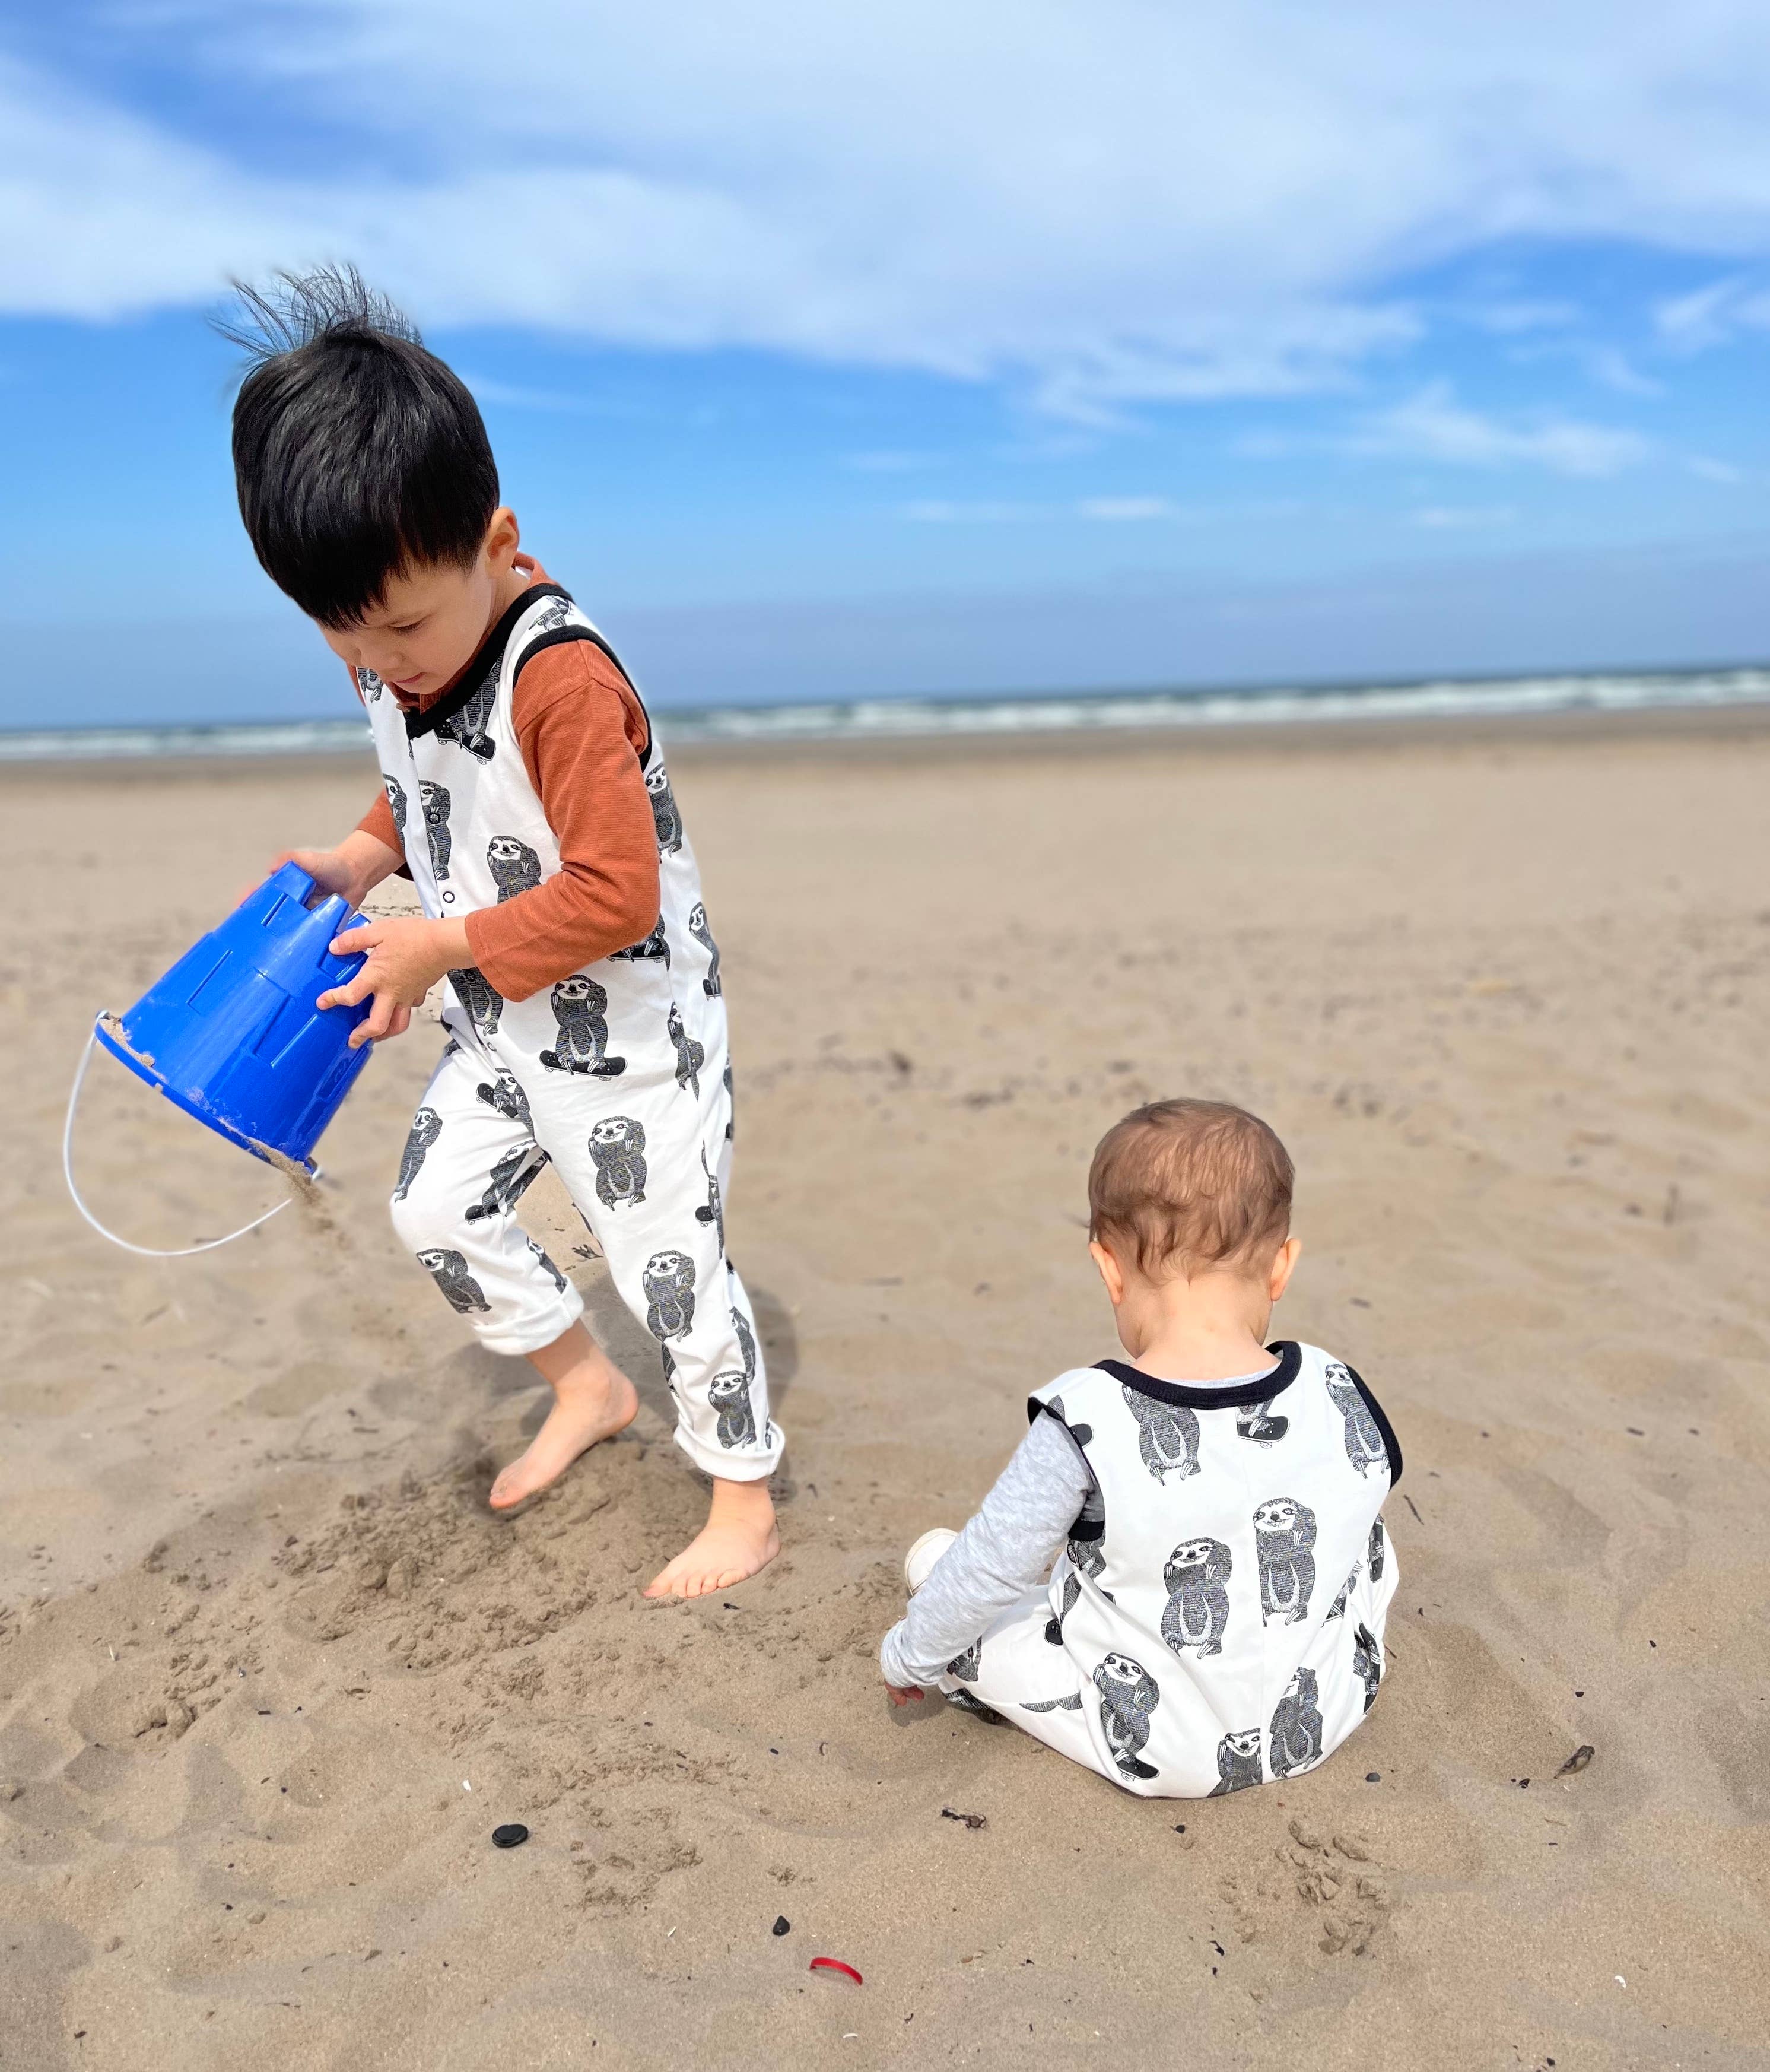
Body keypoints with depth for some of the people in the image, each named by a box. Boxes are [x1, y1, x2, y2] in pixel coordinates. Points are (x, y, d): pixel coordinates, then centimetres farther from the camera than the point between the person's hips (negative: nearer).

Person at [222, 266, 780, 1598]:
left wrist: (442, 949, -24)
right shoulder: (394, 661, -2)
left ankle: (746, 1507, 21)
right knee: (439, 1211, 19)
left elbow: (617, 891, -30)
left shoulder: (562, 679, -29)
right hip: (508, 1029, 9)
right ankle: (588, 1388, 39)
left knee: (672, 1266, 0)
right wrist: (358, 863, -2)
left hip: (632, 1032, -9)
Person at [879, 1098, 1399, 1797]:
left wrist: (907, 1655, 3)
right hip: (1324, 1724, 4)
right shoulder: (1343, 1403, -15)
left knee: (932, 1559, 8)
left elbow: (987, 1571, -18)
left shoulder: (1085, 1426, -28)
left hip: (1155, 1754, -3)